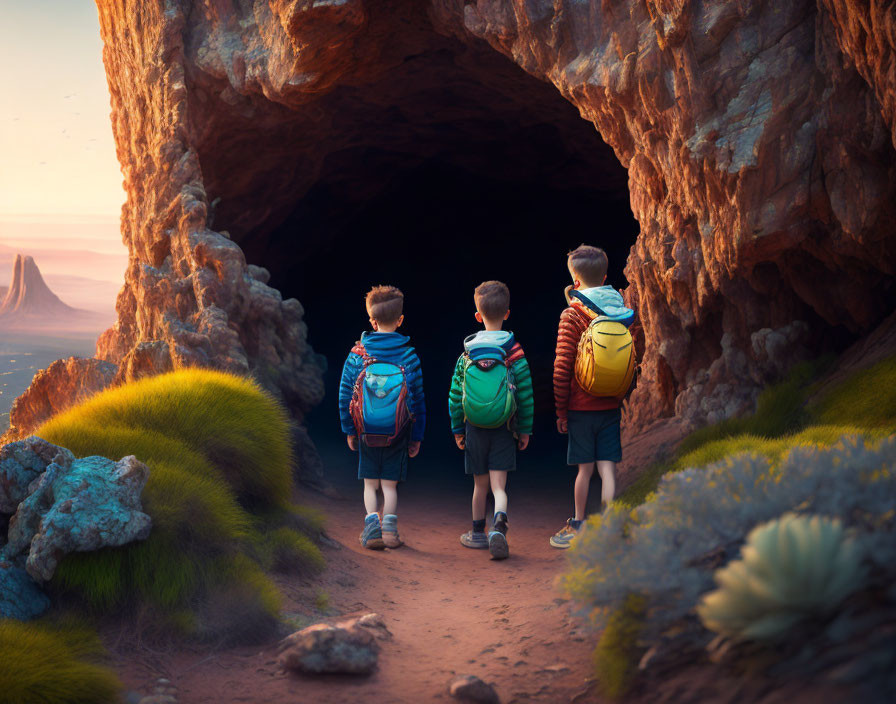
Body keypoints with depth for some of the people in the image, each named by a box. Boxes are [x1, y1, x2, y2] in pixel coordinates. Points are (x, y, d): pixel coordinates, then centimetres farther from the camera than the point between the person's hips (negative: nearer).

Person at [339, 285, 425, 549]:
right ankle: (389, 528, -2)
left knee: (370, 483, 10)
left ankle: (372, 523, -7)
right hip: (397, 433, 0)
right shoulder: (409, 356, -3)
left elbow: (345, 394, 0)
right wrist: (416, 437, 7)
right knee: (390, 484, 9)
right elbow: (418, 399, 0)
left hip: (366, 430, 0)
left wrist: (349, 429, 9)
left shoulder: (358, 354, -2)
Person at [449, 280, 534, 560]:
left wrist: (457, 429, 12)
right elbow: (526, 395, -3)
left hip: (475, 429, 1)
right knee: (499, 485, -3)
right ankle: (499, 525, -27)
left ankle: (478, 533, 28)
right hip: (504, 430, -1)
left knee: (480, 484, 15)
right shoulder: (515, 353, -5)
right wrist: (524, 430, 7)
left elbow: (455, 395, 2)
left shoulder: (467, 354, -1)